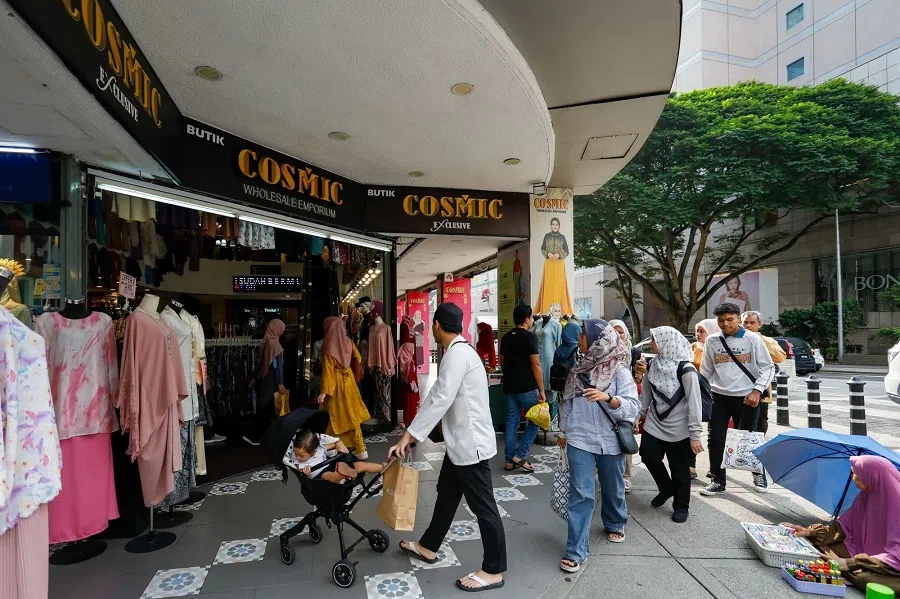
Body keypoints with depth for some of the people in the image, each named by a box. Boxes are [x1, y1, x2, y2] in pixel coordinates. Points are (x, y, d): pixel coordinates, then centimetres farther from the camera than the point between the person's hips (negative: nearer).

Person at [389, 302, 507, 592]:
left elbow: (441, 399, -28)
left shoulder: (457, 354, -22)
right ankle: (428, 546, 40)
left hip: (471, 443, -10)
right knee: (446, 495, 23)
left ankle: (493, 571, 19)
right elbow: (438, 394, 16)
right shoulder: (457, 351, 11)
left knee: (482, 506, 3)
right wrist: (414, 429, 19)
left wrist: (409, 435, -24)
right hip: (460, 441, 10)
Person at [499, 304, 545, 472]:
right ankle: (519, 455, 3)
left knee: (512, 421, 11)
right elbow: (536, 366, -16)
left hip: (509, 386, 7)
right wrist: (541, 390, -12)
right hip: (527, 387, -7)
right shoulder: (530, 337, -13)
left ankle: (510, 460, 14)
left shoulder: (506, 337, 9)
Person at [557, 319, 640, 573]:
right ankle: (576, 551, 5)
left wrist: (608, 398, -31)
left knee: (613, 489, 20)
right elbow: (567, 402, 12)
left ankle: (615, 524, 49)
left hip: (610, 441, -1)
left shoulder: (619, 371, -10)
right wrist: (563, 430, 16)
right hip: (580, 440, 2)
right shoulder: (579, 368, 3)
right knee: (580, 495, -3)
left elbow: (632, 408, -15)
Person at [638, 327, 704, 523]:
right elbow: (646, 393, 11)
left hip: (679, 429, -5)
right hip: (654, 424, 5)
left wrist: (695, 434, -16)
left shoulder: (685, 369, -16)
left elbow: (694, 402, -16)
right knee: (649, 456, 2)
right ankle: (666, 488, 30)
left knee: (679, 469, 6)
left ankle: (681, 505, 28)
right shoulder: (654, 364, 2)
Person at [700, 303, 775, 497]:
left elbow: (767, 367, -1)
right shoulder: (712, 341, 3)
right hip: (719, 396, 2)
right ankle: (718, 481, 14)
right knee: (716, 439, 1)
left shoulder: (752, 339, -4)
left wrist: (757, 390, -11)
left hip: (746, 397, -2)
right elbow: (706, 371, 12)